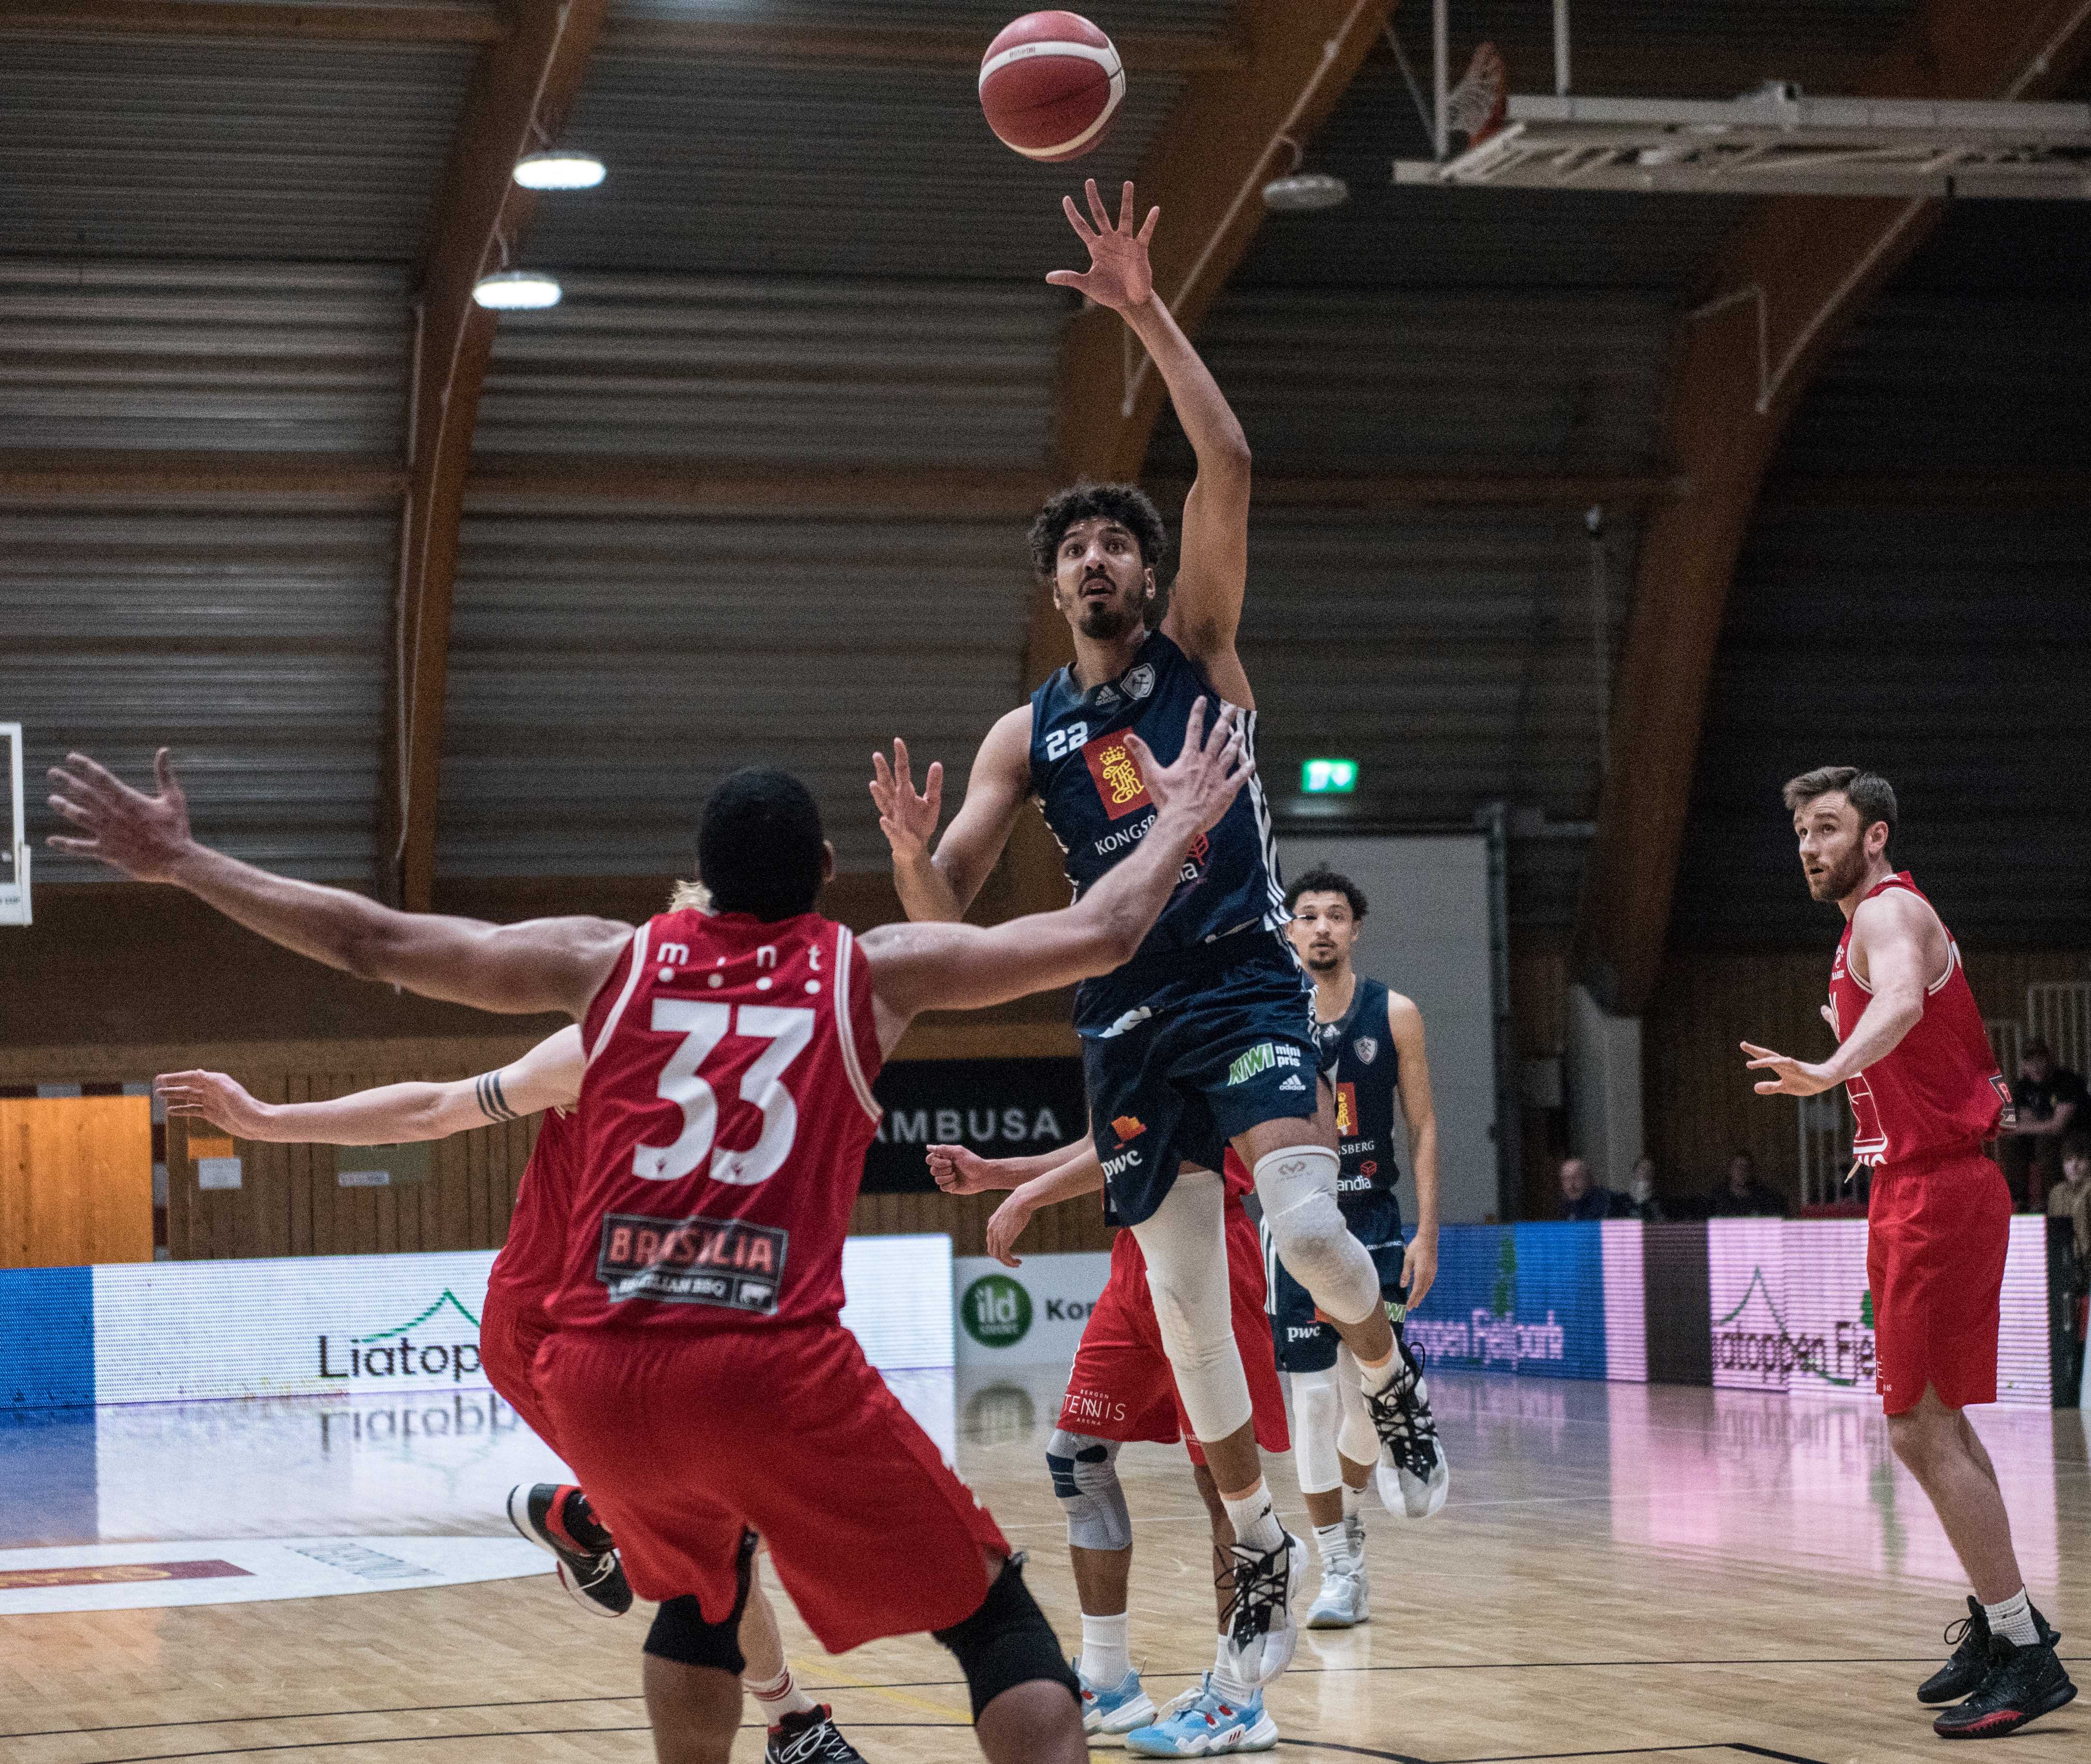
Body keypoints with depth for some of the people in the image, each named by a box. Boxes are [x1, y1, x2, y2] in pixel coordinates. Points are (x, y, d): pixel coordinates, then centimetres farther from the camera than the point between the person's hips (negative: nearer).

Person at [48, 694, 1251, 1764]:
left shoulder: (613, 961, 16)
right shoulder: (873, 971, 11)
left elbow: (372, 941, 17)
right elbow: (1099, 938, 11)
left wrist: (184, 863, 25)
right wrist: (1183, 823, 29)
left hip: (598, 1371, 4)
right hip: (775, 1368, -4)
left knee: (703, 1584, 34)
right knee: (991, 1607, 8)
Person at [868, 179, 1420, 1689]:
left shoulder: (1198, 646, 5)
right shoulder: (1026, 735, 12)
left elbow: (1230, 470, -11)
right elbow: (945, 912, 5)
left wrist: (1150, 316, -18)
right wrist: (913, 853, -19)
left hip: (1248, 986, -4)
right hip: (1127, 1021, 4)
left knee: (1308, 1226, -25)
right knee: (1185, 1306, 5)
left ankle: (1387, 1370, 8)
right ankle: (1261, 1548, 20)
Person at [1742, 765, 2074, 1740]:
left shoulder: (1892, 912, -15)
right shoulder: (1867, 926, 17)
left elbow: (1903, 1002, -39)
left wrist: (1832, 1070, -55)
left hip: (1937, 1192, -11)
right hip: (1916, 1189, 11)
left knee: (1922, 1431, -12)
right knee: (1934, 1424, 18)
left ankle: (2025, 1657, -9)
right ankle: (1998, 1623, 29)